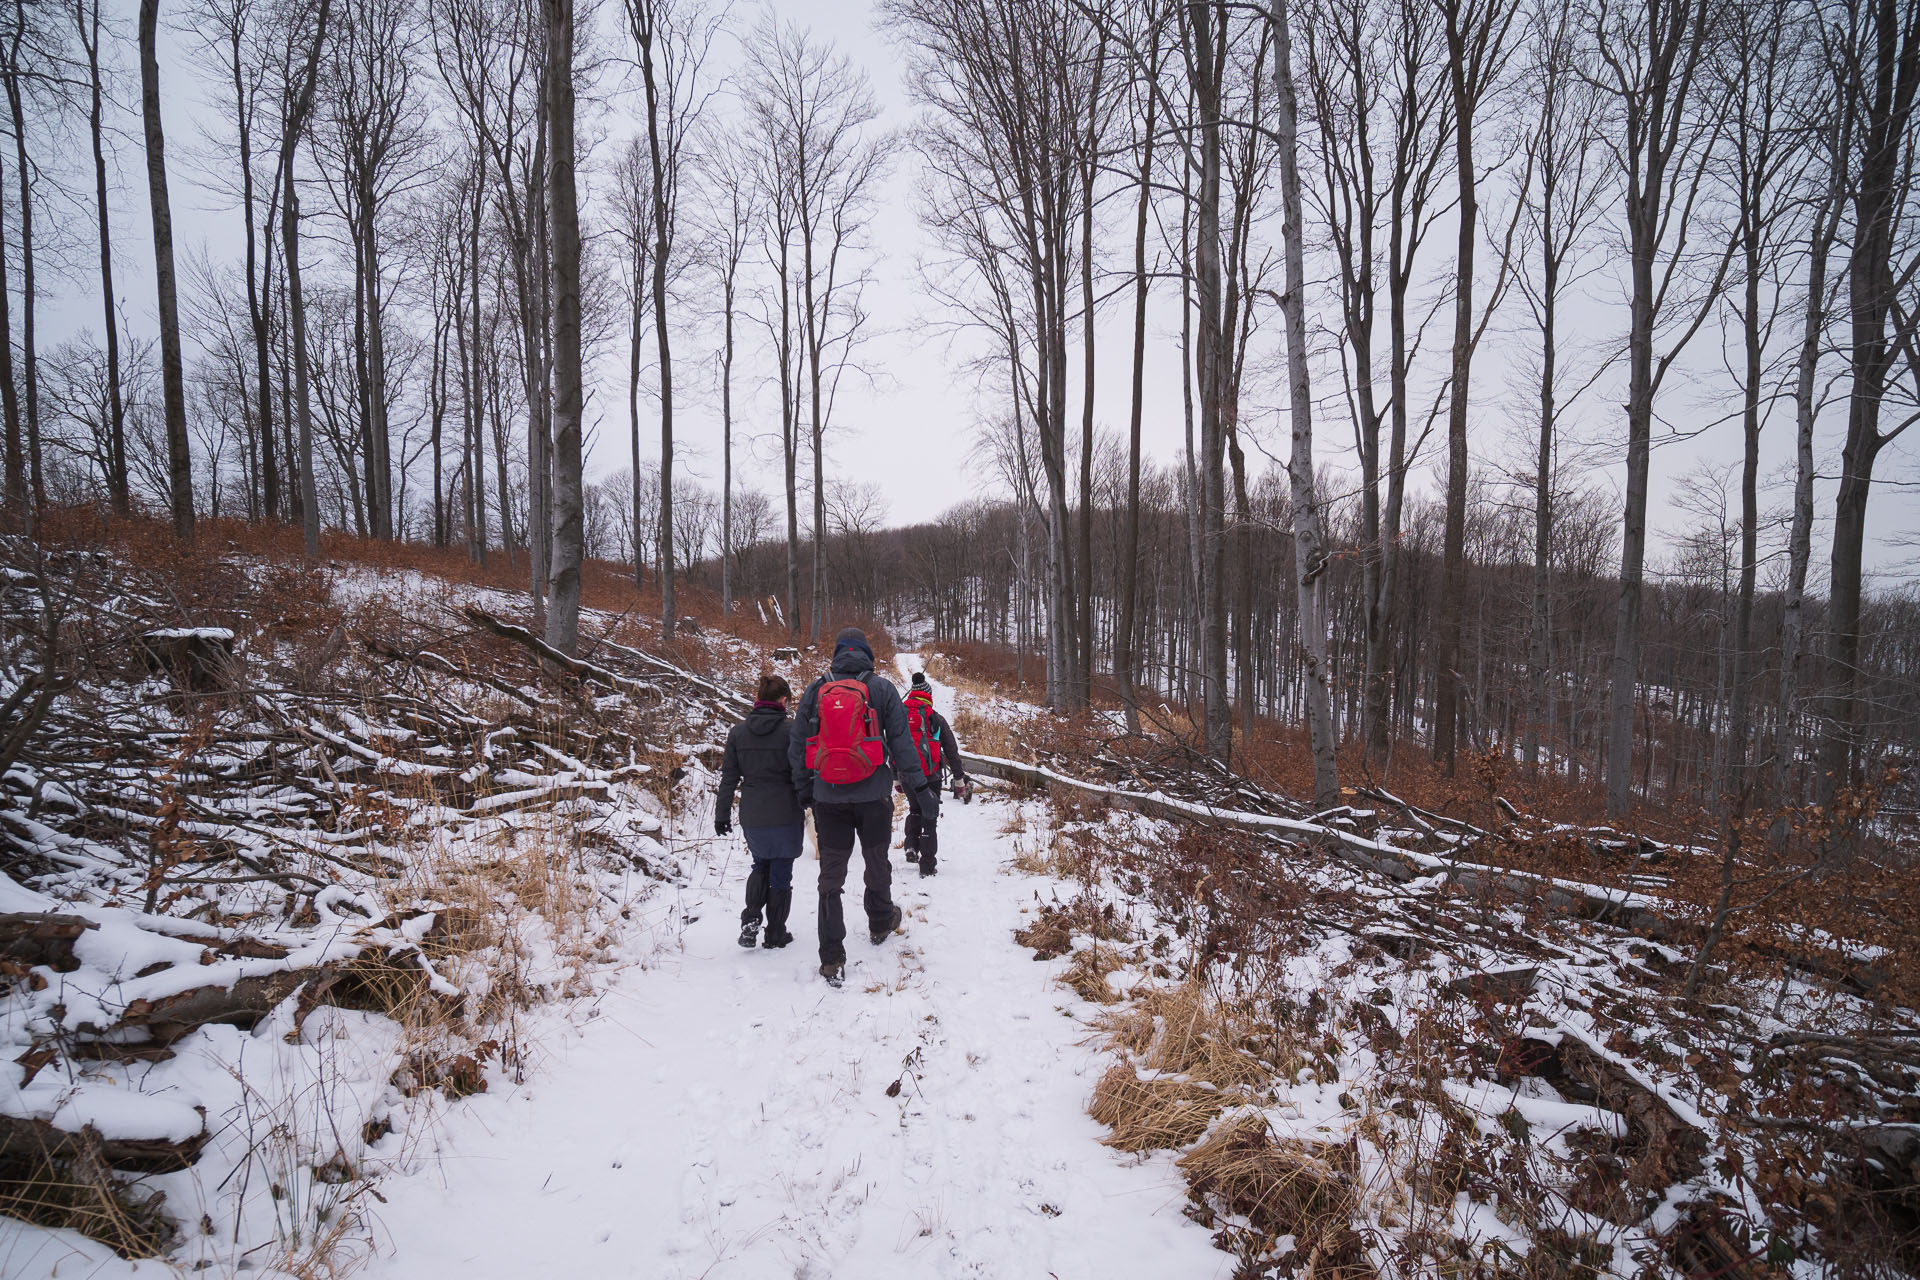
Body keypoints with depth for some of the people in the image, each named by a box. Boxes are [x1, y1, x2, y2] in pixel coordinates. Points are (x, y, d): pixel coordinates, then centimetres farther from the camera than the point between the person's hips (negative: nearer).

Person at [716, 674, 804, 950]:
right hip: (785, 814, -3)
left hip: (752, 816, 3)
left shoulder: (738, 732, 1)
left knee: (761, 865, 23)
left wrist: (722, 815, 10)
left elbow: (729, 777, 3)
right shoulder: (791, 730, -10)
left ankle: (750, 921, 7)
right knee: (781, 871, 10)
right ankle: (776, 934, 18)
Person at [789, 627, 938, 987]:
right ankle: (880, 924, 42)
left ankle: (832, 959, 2)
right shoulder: (882, 689, -3)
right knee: (877, 863, 20)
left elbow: (797, 746, 4)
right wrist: (919, 789, 1)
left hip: (828, 796, 1)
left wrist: (803, 790, 15)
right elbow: (902, 743, -4)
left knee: (831, 874, 5)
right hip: (873, 795, -1)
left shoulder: (814, 691, 2)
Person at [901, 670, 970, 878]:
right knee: (930, 818, 5)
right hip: (930, 777, -3)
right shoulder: (935, 718, -5)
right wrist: (960, 779, 6)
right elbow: (951, 751, -2)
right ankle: (927, 866, 3)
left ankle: (911, 847, 13)